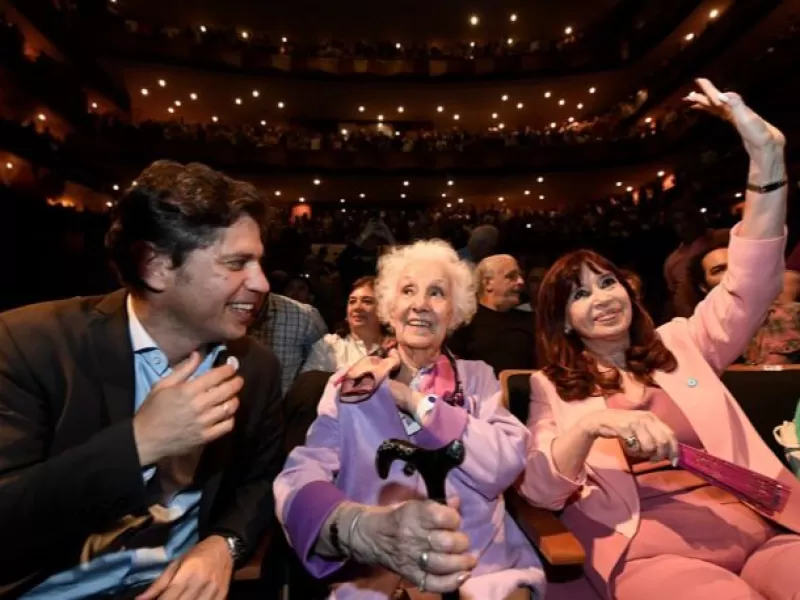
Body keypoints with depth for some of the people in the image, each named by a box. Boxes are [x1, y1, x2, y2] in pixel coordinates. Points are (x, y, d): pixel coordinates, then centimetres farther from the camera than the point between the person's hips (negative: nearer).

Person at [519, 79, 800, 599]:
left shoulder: (681, 345, 14)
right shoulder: (551, 387, 6)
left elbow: (751, 288, 1)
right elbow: (539, 491, -3)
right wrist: (592, 426, -24)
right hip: (652, 550, -3)